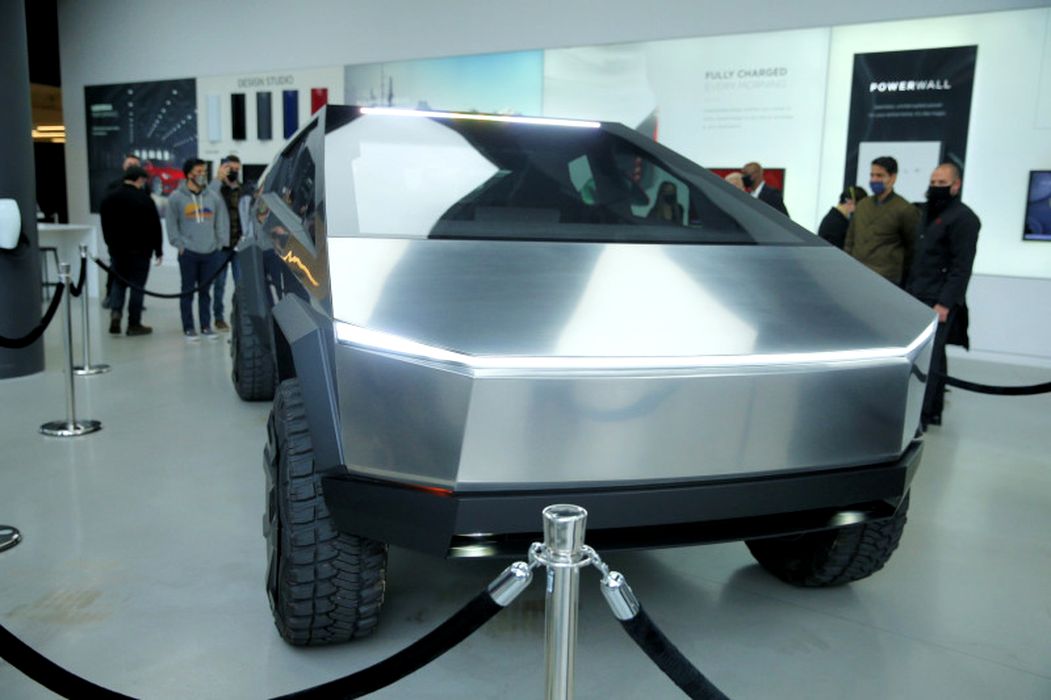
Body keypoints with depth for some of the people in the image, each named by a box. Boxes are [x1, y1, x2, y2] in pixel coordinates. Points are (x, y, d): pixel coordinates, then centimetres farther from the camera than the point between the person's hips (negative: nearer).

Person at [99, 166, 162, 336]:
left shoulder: (109, 199, 8)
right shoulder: (144, 199, -10)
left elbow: (105, 226, 13)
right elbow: (155, 226, -8)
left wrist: (112, 245, 20)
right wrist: (158, 250, 0)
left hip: (117, 249, 5)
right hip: (139, 250, -4)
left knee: (118, 283, 16)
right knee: (137, 286, 2)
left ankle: (115, 312, -6)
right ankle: (134, 324, 5)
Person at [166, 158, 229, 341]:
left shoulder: (213, 197, 8)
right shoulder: (177, 197, -1)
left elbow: (222, 222, 11)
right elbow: (171, 223, 3)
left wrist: (222, 244, 4)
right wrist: (179, 244, -4)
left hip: (210, 252, 3)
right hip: (188, 252, -3)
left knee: (206, 290, 9)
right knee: (188, 290, 2)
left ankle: (206, 326, 17)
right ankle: (188, 328, 9)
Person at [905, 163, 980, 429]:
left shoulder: (963, 218, -9)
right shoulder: (928, 212, 18)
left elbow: (962, 267, -14)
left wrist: (945, 303, -19)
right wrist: (908, 290, 15)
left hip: (938, 301, -8)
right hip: (917, 297, 8)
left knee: (928, 358, -10)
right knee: (933, 355, 13)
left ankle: (922, 415, -7)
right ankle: (934, 411, 21)